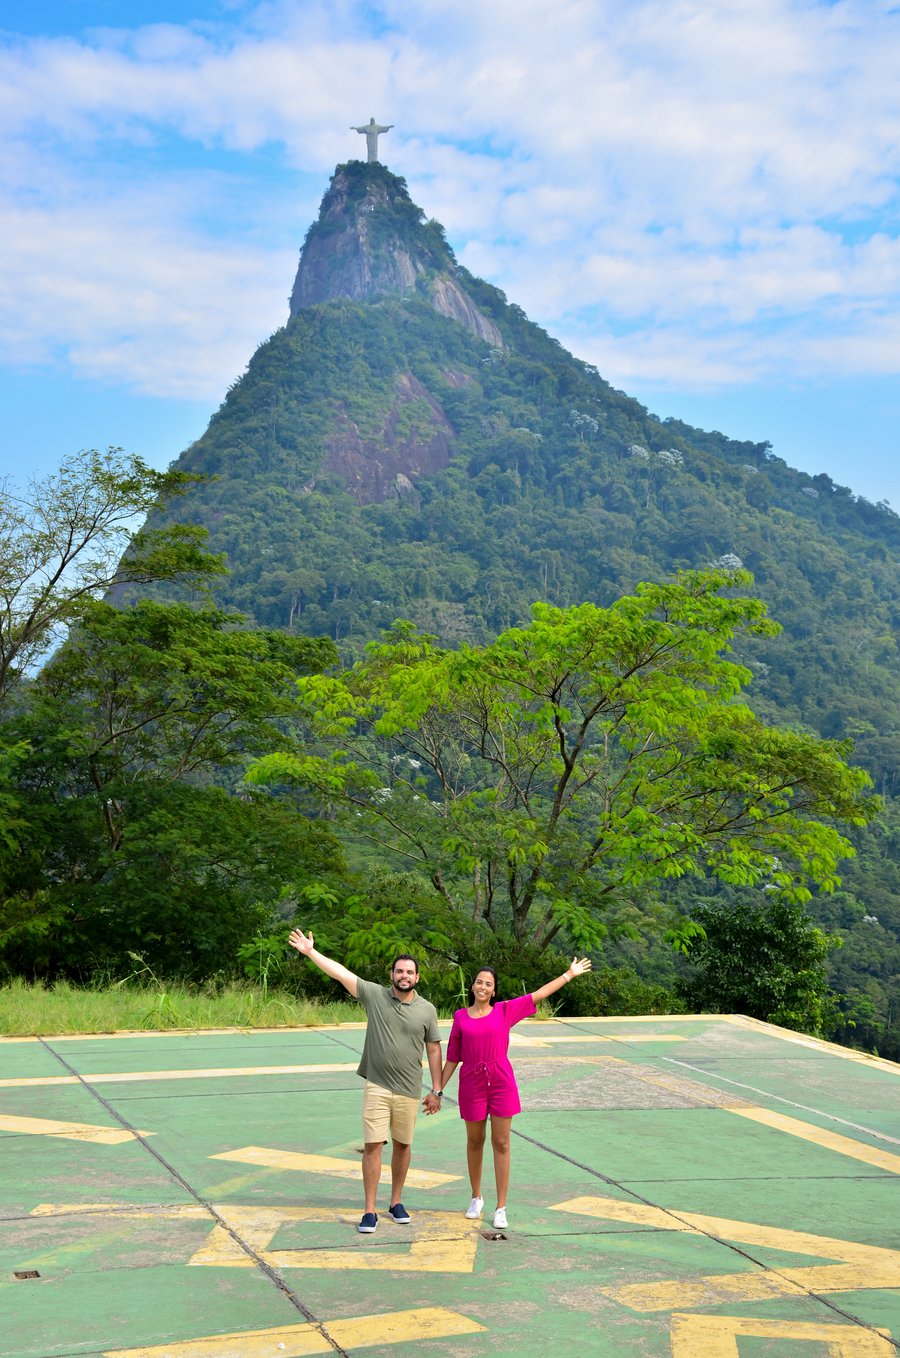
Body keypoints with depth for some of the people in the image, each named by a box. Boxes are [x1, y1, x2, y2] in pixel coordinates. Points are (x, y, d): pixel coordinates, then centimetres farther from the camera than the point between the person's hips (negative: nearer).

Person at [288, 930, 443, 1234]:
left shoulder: (427, 1010, 0)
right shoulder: (375, 995, -2)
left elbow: (434, 1050, 5)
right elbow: (341, 973, -5)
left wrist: (436, 1091, 4)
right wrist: (310, 952, -9)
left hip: (409, 1091, 1)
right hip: (376, 1086, -1)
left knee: (402, 1146, 12)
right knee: (373, 1146, -4)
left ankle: (396, 1202, 28)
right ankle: (369, 1211, 4)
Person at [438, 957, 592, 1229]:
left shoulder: (504, 1010, 2)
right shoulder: (461, 1017, 3)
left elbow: (538, 995, 4)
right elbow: (452, 1057, 7)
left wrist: (569, 974, 4)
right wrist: (438, 1090, 5)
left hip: (501, 1084, 0)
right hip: (471, 1084, 1)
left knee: (501, 1143, 1)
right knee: (474, 1141, 12)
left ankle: (501, 1208, 7)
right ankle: (476, 1198, 31)